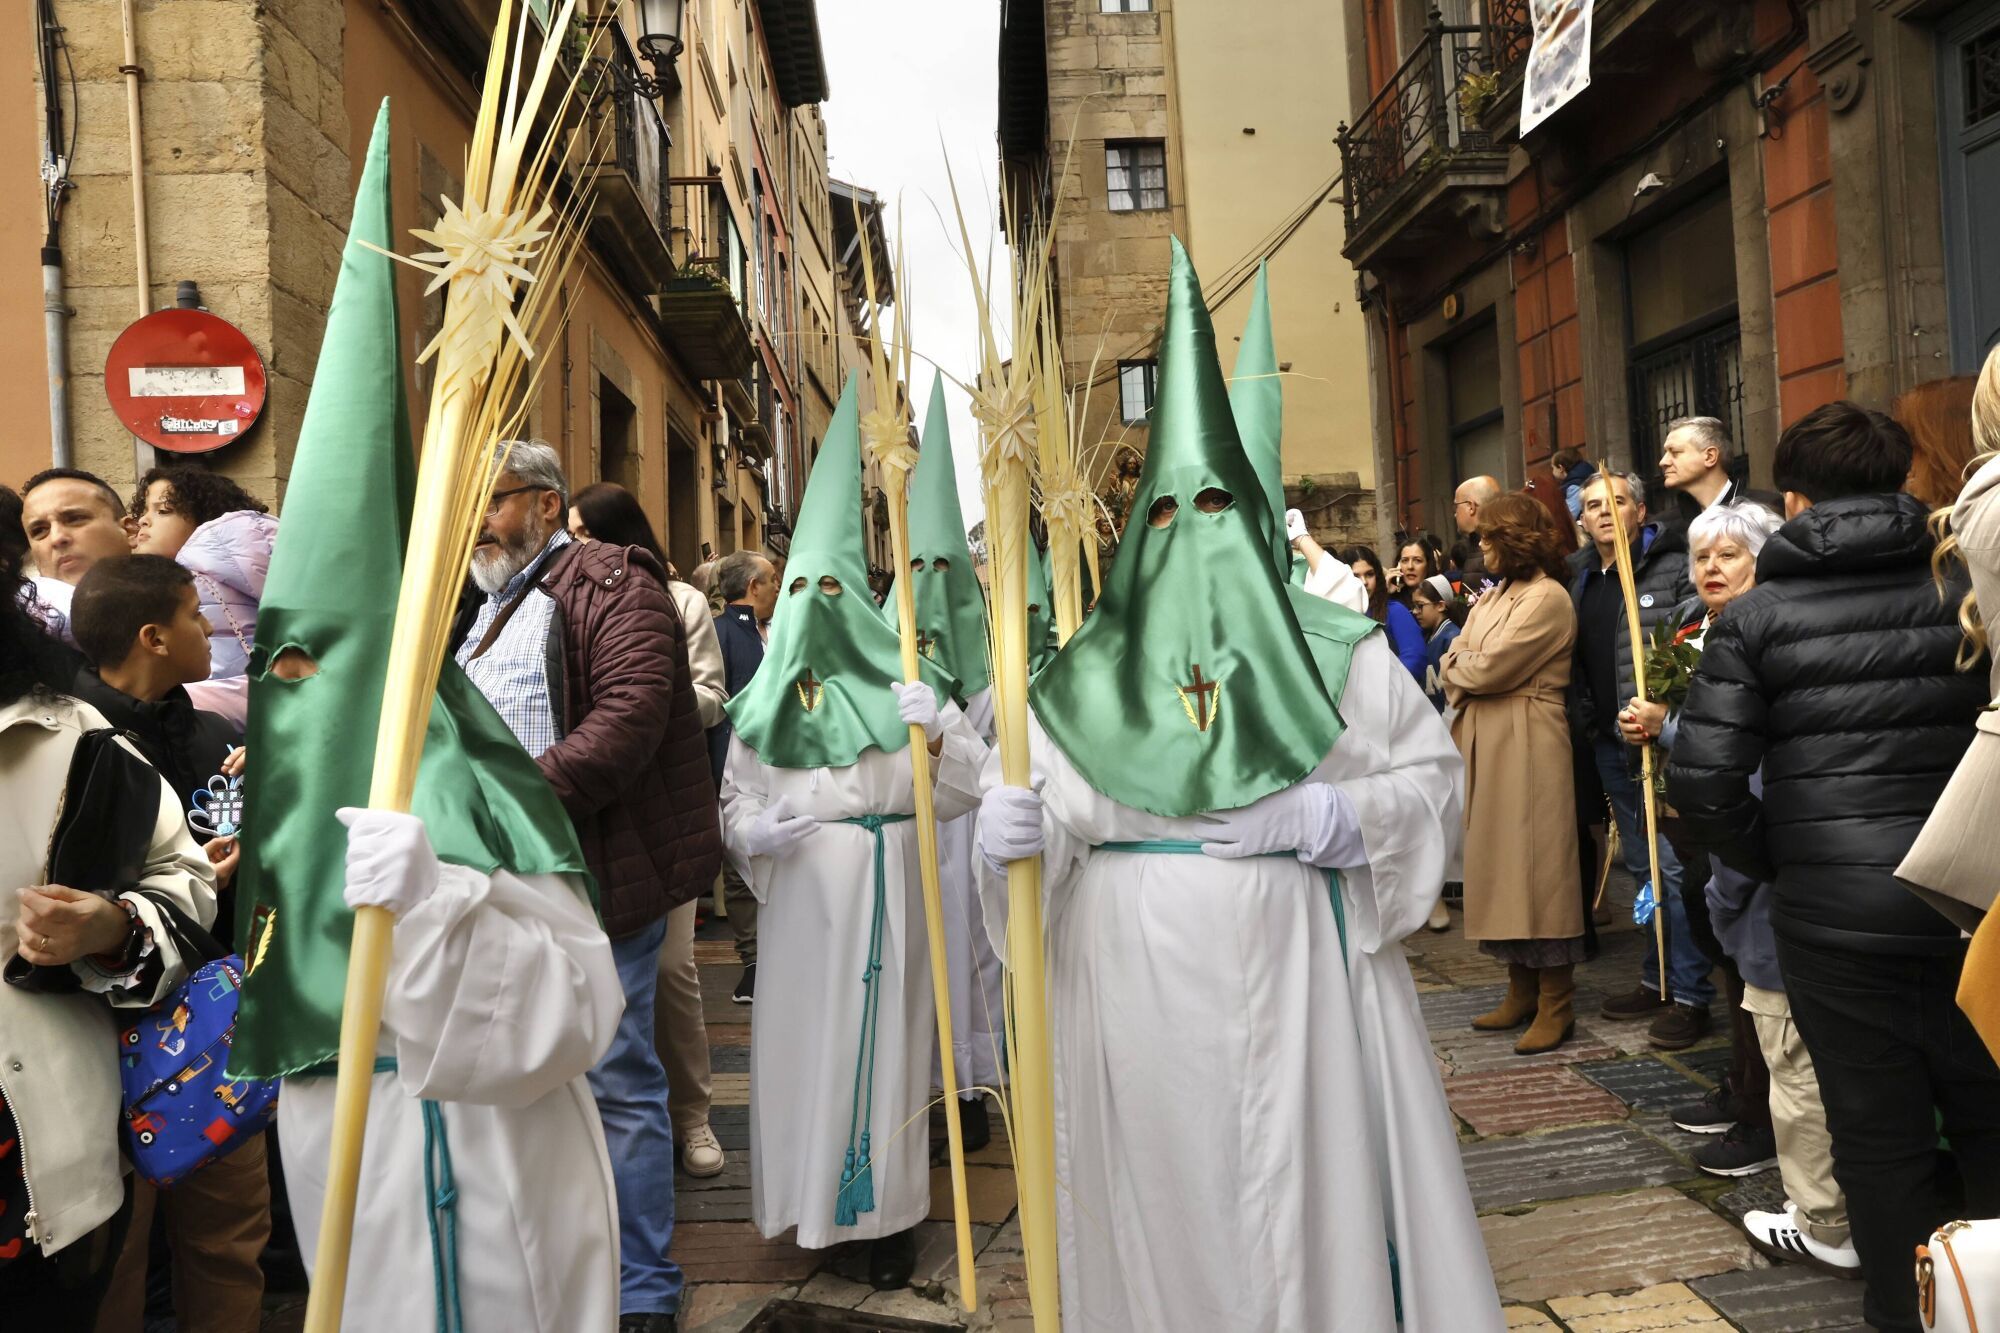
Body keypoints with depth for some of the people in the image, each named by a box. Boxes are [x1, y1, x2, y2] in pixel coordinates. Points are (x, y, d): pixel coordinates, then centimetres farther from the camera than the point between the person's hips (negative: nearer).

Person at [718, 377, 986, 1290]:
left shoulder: (901, 684, -1)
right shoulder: (764, 703, 9)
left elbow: (970, 789, -4)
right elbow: (733, 803, 12)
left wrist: (935, 737, -22)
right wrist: (755, 832, -9)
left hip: (885, 897, -2)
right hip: (799, 899, 3)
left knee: (882, 1038, 1)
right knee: (802, 1037, 6)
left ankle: (887, 1215, 16)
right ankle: (813, 1204, 25)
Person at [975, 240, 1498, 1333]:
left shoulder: (1333, 650, 2)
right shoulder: (1088, 675, 6)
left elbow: (1433, 775, 4)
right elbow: (1025, 783, 3)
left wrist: (1328, 817, -12)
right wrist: (1008, 822, -20)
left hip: (1287, 969, -1)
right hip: (1134, 977, 1)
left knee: (1306, 1189, 5)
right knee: (1157, 1193, 9)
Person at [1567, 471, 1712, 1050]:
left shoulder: (1674, 568, -6)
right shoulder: (1580, 578, 15)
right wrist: (1583, 719, 10)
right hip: (1609, 743, 7)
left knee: (1675, 866, -5)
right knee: (1642, 866, 16)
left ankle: (1689, 994, 4)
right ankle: (1658, 978, 27)